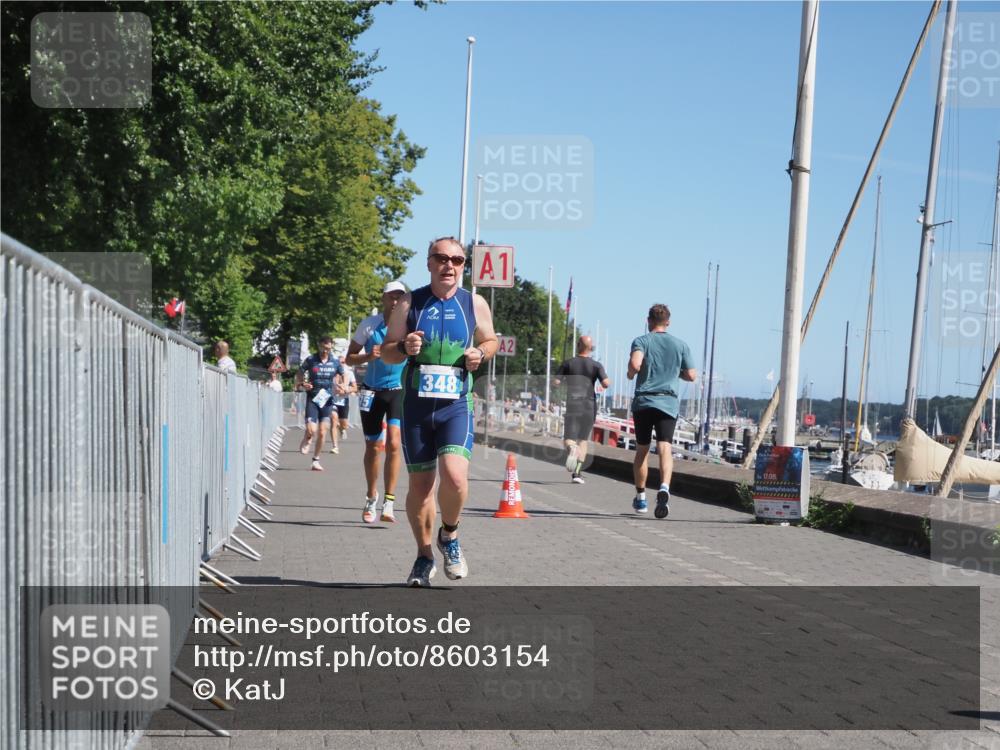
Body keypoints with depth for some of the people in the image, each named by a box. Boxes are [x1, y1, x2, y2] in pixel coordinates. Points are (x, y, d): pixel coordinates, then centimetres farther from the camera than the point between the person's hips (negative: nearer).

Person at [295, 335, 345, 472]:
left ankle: (316, 461, 13)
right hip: (312, 399, -2)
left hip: (327, 400, 2)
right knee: (311, 431, -14)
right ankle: (306, 441, 23)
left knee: (322, 433, -1)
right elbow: (298, 378, 5)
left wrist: (342, 387, -5)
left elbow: (342, 376, 17)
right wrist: (302, 385, -17)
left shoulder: (335, 362, 3)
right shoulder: (310, 360, -2)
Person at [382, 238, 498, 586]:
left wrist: (481, 353, -4)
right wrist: (404, 348, -15)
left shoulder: (475, 304, 4)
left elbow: (491, 340, 19)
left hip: (456, 404, -1)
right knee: (420, 483, 6)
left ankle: (449, 535, 8)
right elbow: (386, 351, 8)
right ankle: (424, 556, 24)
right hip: (416, 404, 1)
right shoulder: (409, 303, 2)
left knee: (454, 475, -21)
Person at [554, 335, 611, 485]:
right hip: (589, 404, 1)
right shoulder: (596, 365, 2)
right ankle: (577, 473, 4)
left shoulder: (568, 363, 4)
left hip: (572, 404, -1)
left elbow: (556, 382, -2)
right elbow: (606, 384, -9)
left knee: (569, 438, -2)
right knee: (583, 439, 12)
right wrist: (608, 380, 13)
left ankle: (571, 448, -39)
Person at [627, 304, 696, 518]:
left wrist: (631, 373, 3)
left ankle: (640, 497, 21)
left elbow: (635, 364, -18)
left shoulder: (642, 341, 1)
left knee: (642, 450, 12)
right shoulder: (680, 345, 9)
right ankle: (664, 487, -36)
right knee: (665, 448, -10)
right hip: (668, 403, 0)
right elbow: (691, 376, 10)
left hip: (643, 402, 0)